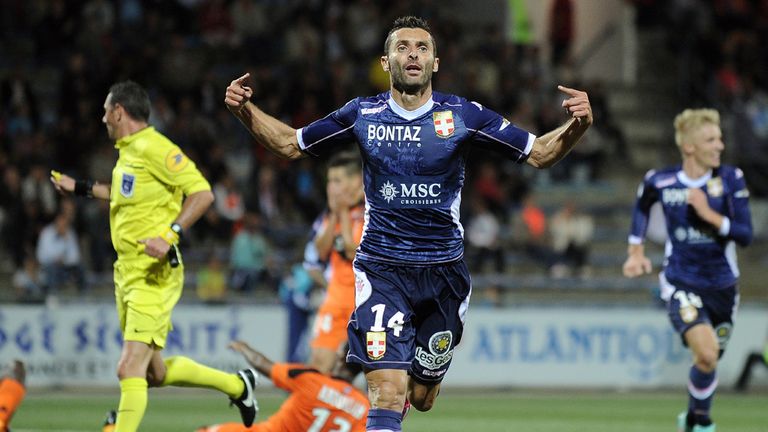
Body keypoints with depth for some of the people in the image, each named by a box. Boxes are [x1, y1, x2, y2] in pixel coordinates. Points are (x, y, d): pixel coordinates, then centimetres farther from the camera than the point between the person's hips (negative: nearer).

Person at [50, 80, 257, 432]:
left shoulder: (153, 148, -14)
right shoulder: (127, 151, 15)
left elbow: (202, 193, -20)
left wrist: (170, 235, -29)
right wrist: (80, 188, 36)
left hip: (154, 276, -10)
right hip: (126, 272, 10)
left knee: (130, 370, -16)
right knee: (155, 373, 15)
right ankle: (236, 385, 32)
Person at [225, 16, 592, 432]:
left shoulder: (464, 115, -3)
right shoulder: (363, 114, 0)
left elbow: (538, 153, -1)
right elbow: (290, 144, 11)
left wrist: (577, 125, -20)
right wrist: (245, 110, -4)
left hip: (443, 270, 1)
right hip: (382, 270, -1)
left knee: (421, 398, 12)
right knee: (388, 395, -17)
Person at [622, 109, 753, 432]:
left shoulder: (731, 180, -8)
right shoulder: (659, 183, -7)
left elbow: (745, 235, -11)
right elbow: (641, 208, 18)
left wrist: (709, 214, -24)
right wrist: (636, 251, 13)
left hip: (722, 285, 2)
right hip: (680, 283, -2)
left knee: (709, 362, 13)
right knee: (706, 354, -25)